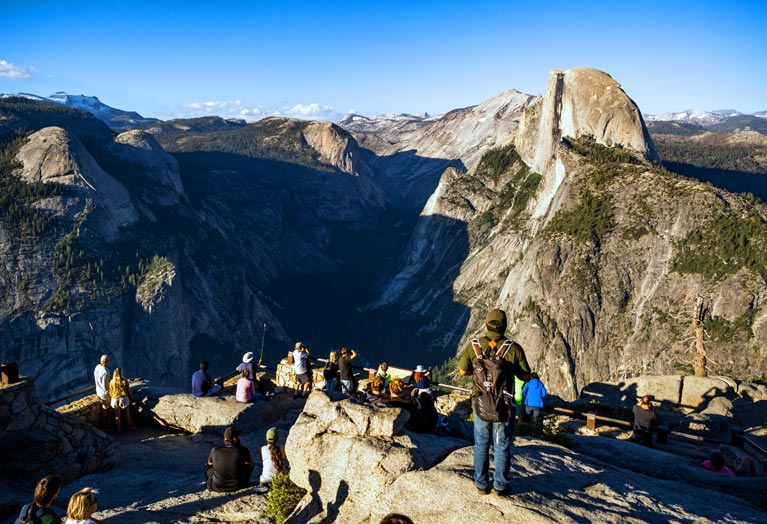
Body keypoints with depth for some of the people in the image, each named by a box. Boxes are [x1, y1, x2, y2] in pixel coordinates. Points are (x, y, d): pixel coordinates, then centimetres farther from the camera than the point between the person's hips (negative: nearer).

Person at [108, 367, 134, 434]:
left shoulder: (112, 382, -14)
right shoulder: (124, 381, -18)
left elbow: (110, 392, -2)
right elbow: (128, 391, -7)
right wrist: (130, 398, 10)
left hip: (115, 399, 1)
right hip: (124, 398, -1)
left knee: (117, 415, 14)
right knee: (127, 414, 19)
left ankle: (119, 430, 22)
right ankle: (130, 426, 34)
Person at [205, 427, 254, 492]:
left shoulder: (214, 451, -14)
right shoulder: (242, 450, -18)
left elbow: (209, 463, 9)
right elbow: (250, 464, 2)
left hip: (217, 486, 1)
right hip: (237, 486, -1)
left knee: (208, 465, 25)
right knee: (249, 464, 22)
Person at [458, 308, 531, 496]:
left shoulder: (473, 346, -9)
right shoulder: (514, 348, -14)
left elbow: (462, 372, 2)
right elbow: (526, 376, -5)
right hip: (505, 405, -1)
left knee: (481, 445, 16)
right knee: (502, 446, 13)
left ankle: (481, 484, 25)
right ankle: (500, 485, 23)